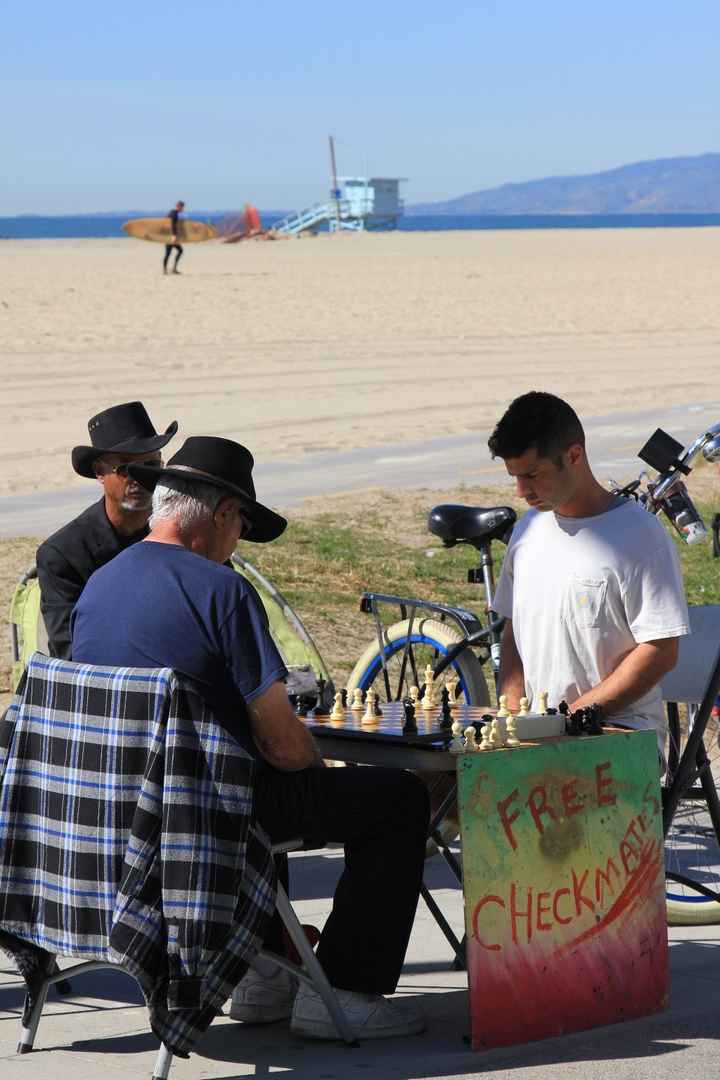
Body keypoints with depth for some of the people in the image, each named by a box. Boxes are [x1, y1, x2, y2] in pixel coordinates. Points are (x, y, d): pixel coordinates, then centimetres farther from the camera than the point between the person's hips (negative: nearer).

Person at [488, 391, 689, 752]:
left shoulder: (639, 534, -7)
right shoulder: (527, 530, 16)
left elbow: (660, 652, -10)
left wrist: (574, 716, -13)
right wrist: (513, 713, 5)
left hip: (619, 729, -6)